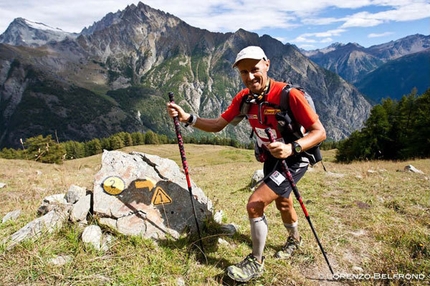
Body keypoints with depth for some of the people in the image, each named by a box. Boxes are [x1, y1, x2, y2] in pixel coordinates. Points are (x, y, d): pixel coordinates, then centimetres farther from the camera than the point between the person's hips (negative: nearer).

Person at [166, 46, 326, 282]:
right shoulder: (244, 97, -11)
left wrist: (292, 148, -42)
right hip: (271, 158, 7)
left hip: (294, 159, -7)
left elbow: (319, 132, -26)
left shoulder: (289, 95, -29)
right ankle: (294, 240, 58)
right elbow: (217, 125, -8)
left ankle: (256, 262, 7)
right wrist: (187, 118, -21)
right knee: (282, 203, 27)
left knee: (255, 204, -17)